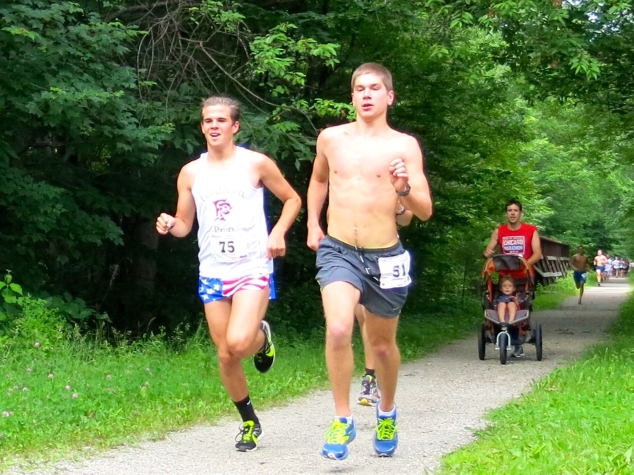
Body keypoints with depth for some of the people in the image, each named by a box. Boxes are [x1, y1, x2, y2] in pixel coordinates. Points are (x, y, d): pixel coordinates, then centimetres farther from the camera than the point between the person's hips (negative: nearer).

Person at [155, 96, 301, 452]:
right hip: (213, 272, 4)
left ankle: (263, 337, 14)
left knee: (238, 342, -23)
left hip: (253, 267, -3)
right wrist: (170, 226, -11)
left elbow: (293, 199, 9)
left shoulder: (256, 164, -2)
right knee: (226, 356, 5)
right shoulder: (191, 173, 6)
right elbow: (185, 224, 12)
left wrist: (278, 232, -7)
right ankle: (250, 422, 25)